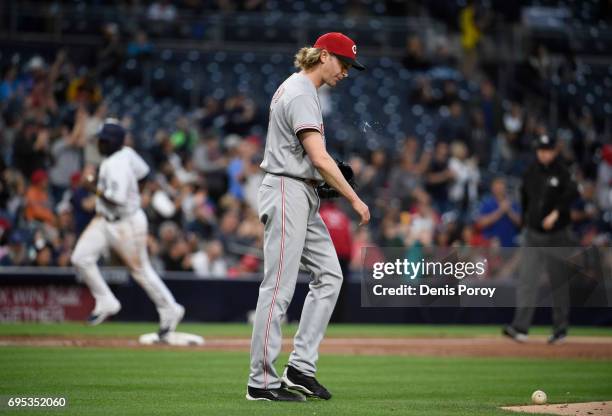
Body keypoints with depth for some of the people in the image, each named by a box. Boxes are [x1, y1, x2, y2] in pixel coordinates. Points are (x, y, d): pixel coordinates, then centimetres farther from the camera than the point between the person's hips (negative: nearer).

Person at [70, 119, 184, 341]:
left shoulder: (116, 166, -27)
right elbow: (142, 170, 16)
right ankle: (106, 302, 11)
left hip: (127, 224, -9)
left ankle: (170, 311, 21)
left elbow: (118, 198, -34)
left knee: (141, 270, 5)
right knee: (81, 257, 0)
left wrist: (96, 188, -20)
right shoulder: (126, 153, 0)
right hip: (105, 220, 9)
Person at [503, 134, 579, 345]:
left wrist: (556, 212, -37)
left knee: (559, 282, 4)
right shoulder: (531, 171, 7)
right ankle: (520, 327, -10)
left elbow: (572, 193, -26)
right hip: (533, 234, 4)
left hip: (557, 235, -4)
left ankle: (561, 328, 15)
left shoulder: (563, 172, -9)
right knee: (526, 280, -5)